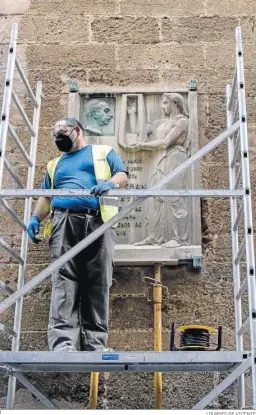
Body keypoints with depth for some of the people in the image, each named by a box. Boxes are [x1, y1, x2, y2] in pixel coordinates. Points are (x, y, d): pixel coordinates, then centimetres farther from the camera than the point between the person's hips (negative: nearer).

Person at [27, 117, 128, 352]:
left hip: (99, 222, -2)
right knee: (64, 281, -14)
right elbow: (46, 196, 25)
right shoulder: (55, 165, 32)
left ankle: (95, 345, -7)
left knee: (98, 284, -8)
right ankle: (62, 343, -23)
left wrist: (110, 183, -15)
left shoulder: (104, 152, 22)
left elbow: (122, 176, 8)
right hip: (65, 222, 2)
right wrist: (36, 218, 5)